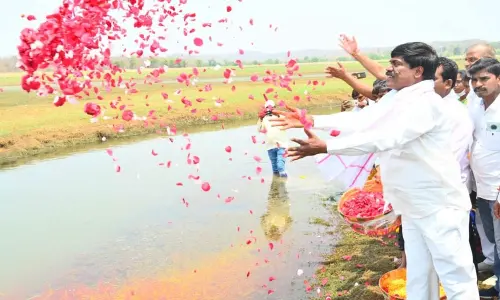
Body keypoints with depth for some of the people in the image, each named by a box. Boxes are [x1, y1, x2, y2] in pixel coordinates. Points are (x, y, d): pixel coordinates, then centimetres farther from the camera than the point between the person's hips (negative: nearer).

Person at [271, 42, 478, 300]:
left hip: (440, 207, -9)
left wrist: (324, 147, -34)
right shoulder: (394, 98, 8)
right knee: (418, 279, 17)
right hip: (414, 207, 9)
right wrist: (311, 121, 1)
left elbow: (383, 138, -31)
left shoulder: (427, 102, -21)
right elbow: (360, 119, 5)